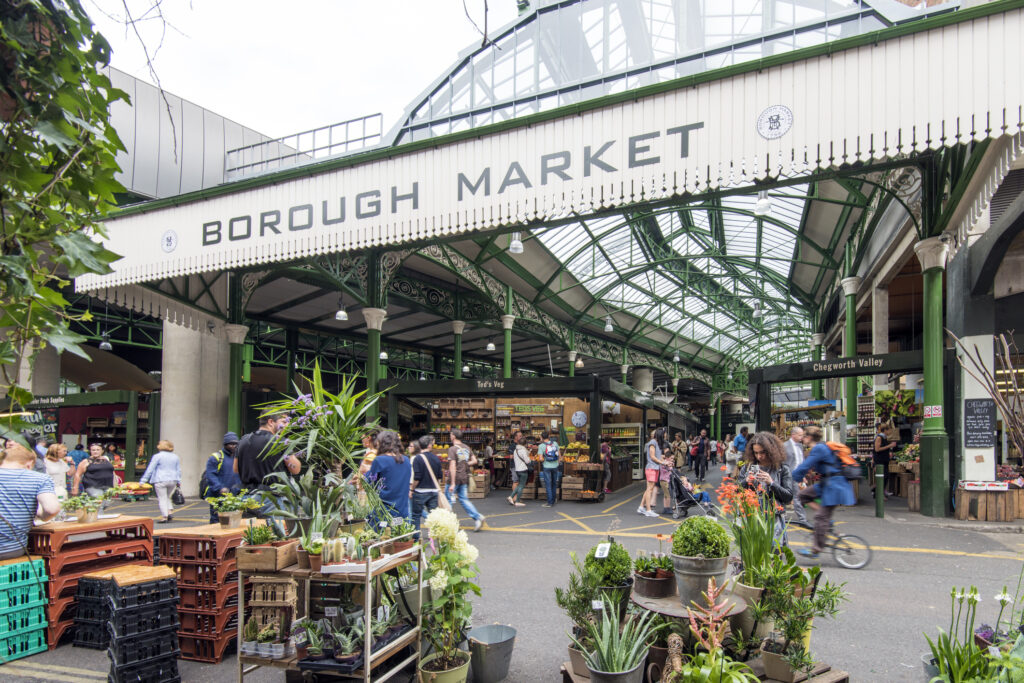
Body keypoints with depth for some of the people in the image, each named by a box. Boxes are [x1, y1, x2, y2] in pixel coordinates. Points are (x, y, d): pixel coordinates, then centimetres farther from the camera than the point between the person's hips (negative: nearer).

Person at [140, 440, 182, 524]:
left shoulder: (157, 456, -3)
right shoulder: (176, 457, 11)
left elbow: (150, 470, -4)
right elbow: (178, 470, 15)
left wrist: (143, 481, 0)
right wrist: (178, 481, 21)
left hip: (161, 481, -5)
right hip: (172, 481, 5)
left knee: (162, 499, 1)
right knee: (167, 497, 21)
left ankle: (164, 517, -1)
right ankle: (169, 511, 5)